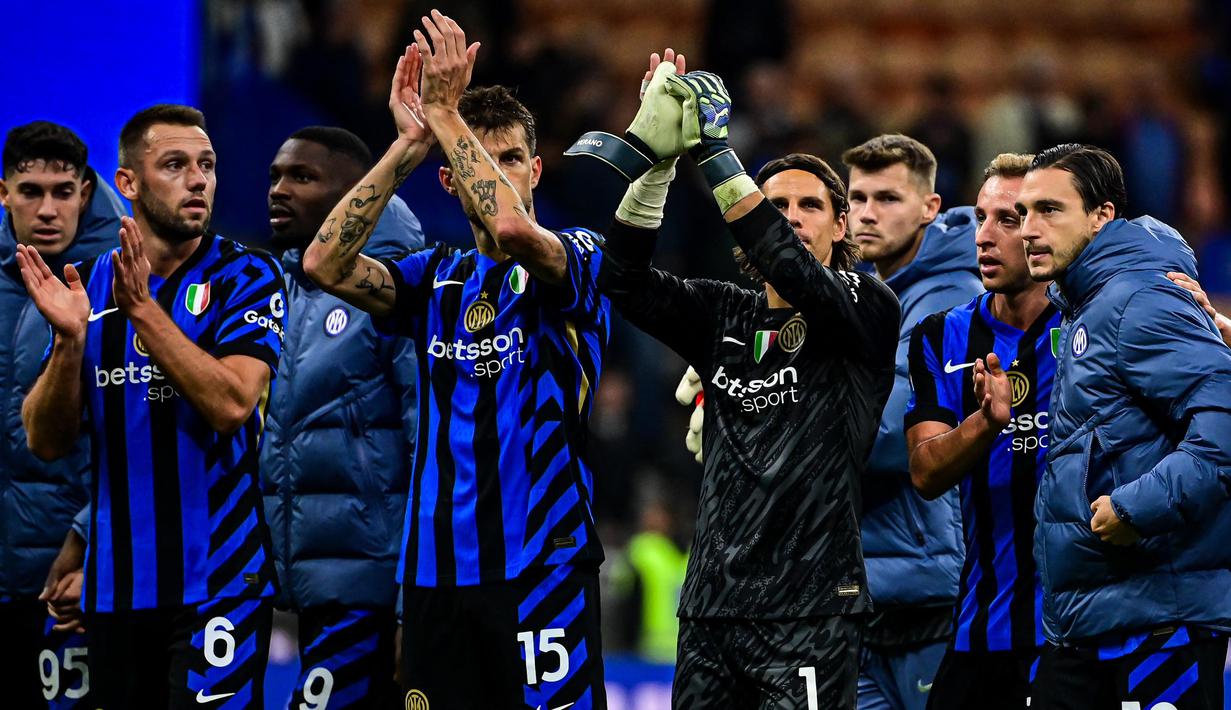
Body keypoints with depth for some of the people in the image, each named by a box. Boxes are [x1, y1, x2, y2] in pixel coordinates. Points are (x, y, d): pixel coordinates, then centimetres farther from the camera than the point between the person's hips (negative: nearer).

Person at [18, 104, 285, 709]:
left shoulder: (245, 276, -4)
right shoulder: (87, 285, 8)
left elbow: (231, 405, -18)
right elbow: (46, 442, 3)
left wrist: (143, 309, -21)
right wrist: (70, 340, -13)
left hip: (216, 579, -4)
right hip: (115, 584, 4)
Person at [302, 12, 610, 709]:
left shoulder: (577, 256, 0)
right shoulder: (437, 278, 14)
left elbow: (512, 227, -23)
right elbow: (326, 264, -2)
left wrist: (445, 113, -16)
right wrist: (408, 144, -7)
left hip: (542, 566, -5)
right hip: (436, 567, 5)